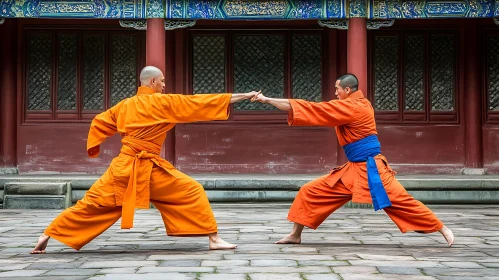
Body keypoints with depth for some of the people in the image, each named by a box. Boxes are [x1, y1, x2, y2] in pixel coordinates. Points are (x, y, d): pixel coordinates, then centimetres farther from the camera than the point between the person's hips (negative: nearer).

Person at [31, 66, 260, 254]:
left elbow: (99, 122, 20)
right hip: (147, 169, -6)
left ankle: (47, 235, 7)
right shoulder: (163, 103, -4)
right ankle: (214, 239, -2)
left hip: (123, 167, 6)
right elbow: (200, 102, -3)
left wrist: (93, 149, 29)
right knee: (192, 192, 2)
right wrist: (243, 96, 0)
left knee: (92, 204, 10)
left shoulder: (126, 104, 13)